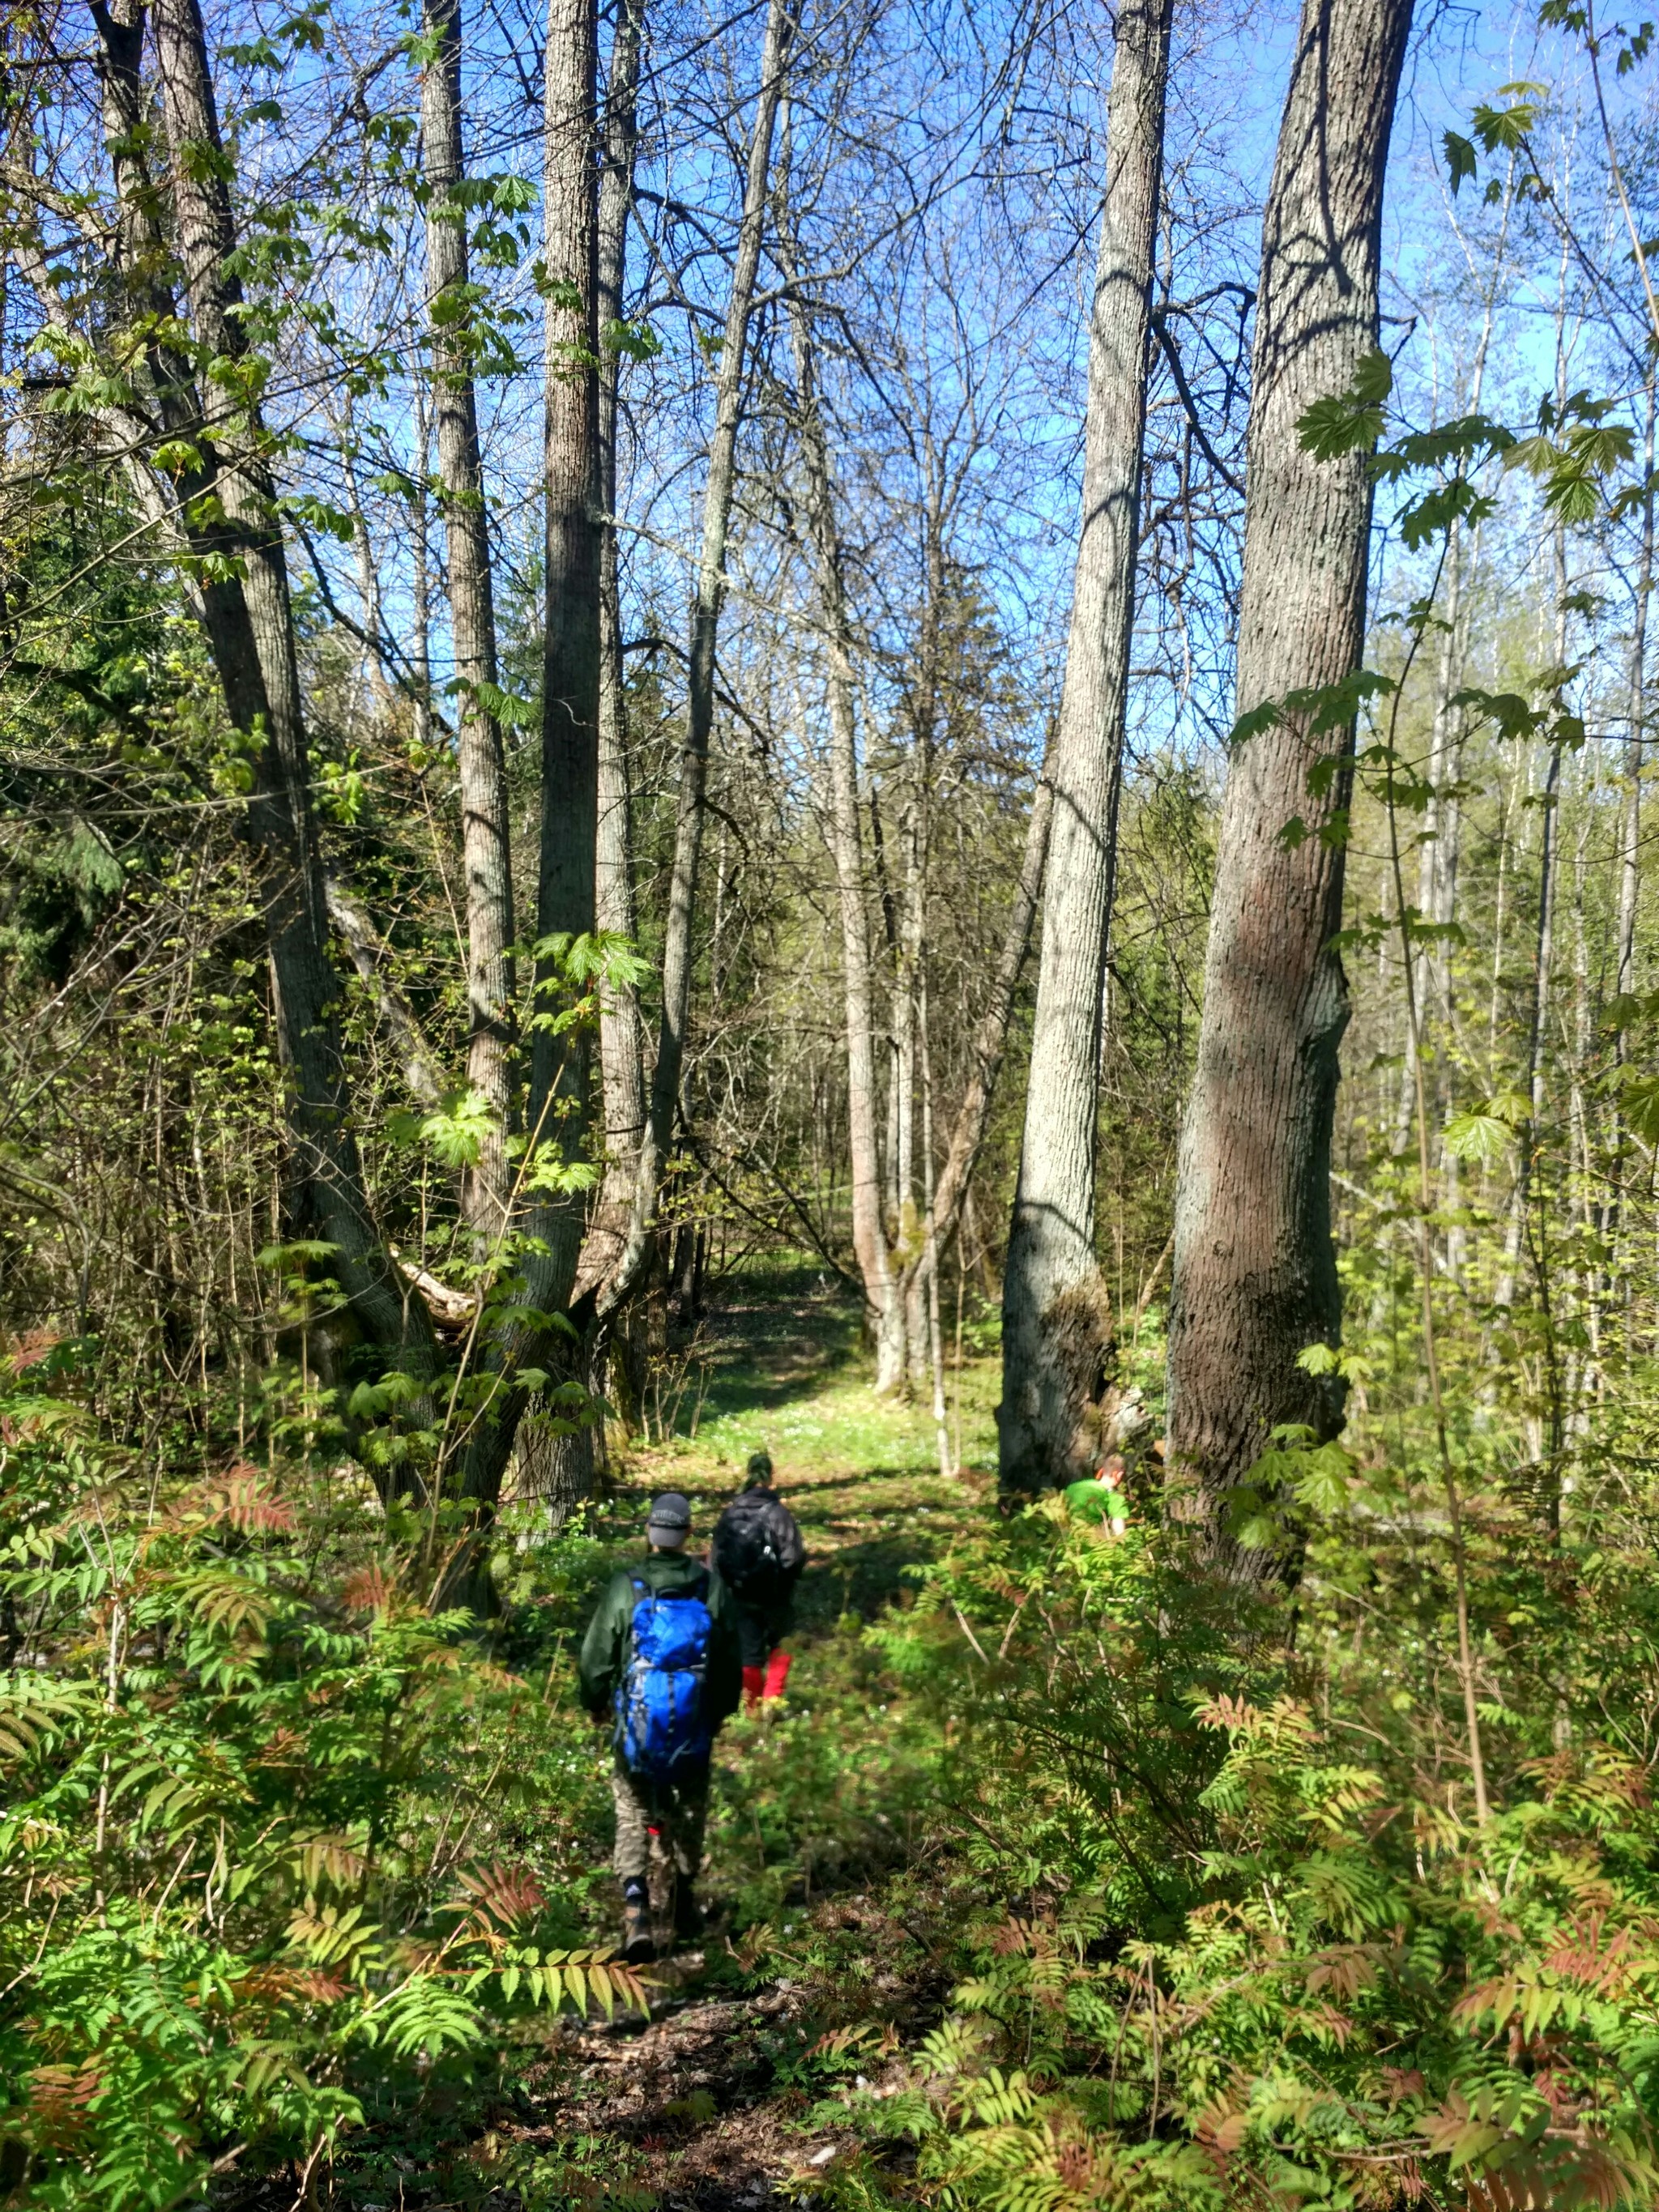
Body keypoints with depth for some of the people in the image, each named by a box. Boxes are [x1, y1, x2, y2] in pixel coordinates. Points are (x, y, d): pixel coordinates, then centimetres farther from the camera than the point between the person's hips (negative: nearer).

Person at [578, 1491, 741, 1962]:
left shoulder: (625, 1586, -10)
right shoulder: (711, 1587, -4)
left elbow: (596, 1654, -3)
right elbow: (730, 1657, 6)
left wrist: (595, 1703, 16)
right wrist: (723, 1708, 22)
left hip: (637, 1724, -2)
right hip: (695, 1725, 2)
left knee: (632, 1816, 7)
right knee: (690, 1811, 20)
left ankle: (636, 1906, -8)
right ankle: (685, 1898, 31)